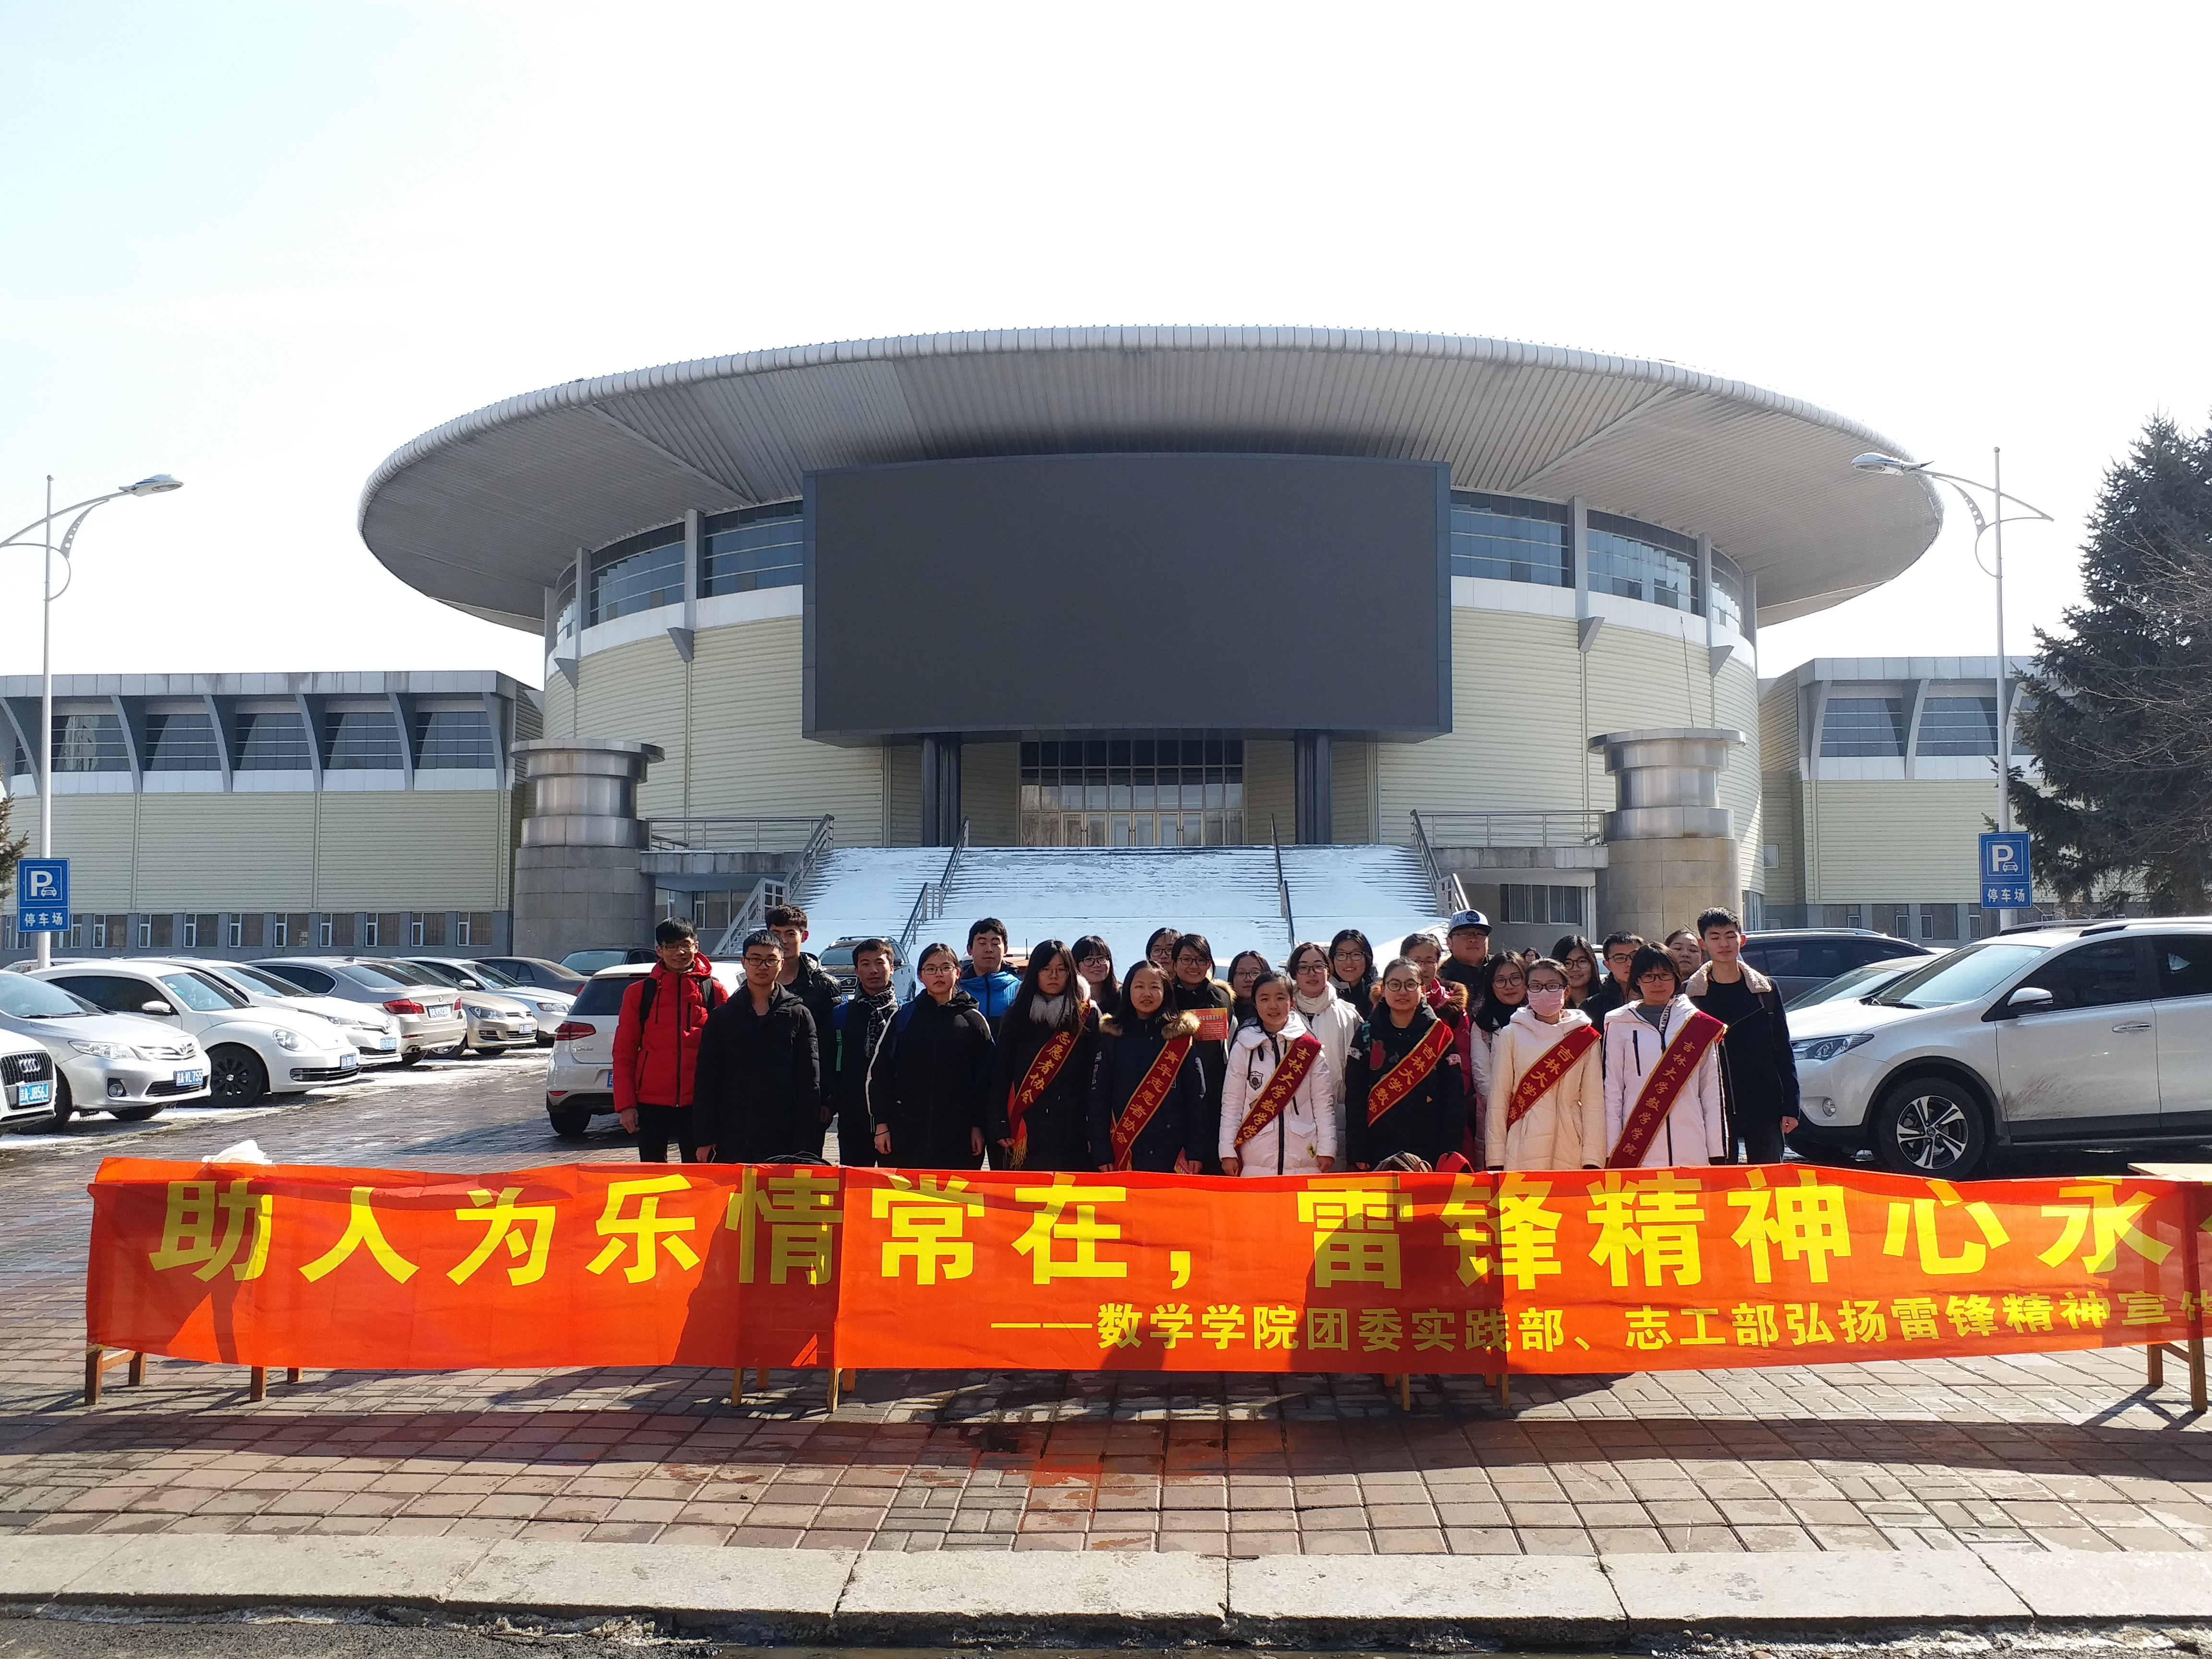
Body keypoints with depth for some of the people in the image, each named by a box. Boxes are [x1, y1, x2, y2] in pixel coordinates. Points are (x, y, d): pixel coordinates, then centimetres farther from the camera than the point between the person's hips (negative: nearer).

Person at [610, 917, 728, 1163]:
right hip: (651, 1102, 1)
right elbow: (624, 1053, 5)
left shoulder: (714, 992, 4)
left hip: (697, 1103, 0)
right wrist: (625, 1104, -2)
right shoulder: (639, 993, 5)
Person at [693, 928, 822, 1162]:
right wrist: (706, 1139, 0)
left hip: (783, 1144, -1)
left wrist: (806, 1147, -4)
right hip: (732, 1141, 2)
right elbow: (707, 1081, 9)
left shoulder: (799, 1016, 7)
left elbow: (810, 1086, 3)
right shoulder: (721, 1017, 11)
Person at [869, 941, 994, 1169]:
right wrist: (882, 1123, 1)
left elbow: (984, 1079, 7)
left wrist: (978, 1126, 0)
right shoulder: (903, 1017, 8)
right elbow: (879, 1071, 7)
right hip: (905, 1129, 1)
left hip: (956, 1134, -1)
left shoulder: (974, 1021, 7)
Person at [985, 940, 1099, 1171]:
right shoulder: (1015, 1017, 11)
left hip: (1073, 1137, -1)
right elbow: (1000, 1074, 9)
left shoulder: (1088, 1016, 6)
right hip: (1025, 1137, 1)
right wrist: (999, 1127, -2)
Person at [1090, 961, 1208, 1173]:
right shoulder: (1111, 1035, 7)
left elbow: (1197, 1095, 3)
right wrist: (1102, 1153, -2)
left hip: (1173, 1153, -1)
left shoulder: (1182, 1035, 5)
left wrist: (1196, 1151, -5)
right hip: (1124, 1153, 1)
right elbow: (1099, 1095, 5)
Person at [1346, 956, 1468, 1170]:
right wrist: (1359, 1154, -6)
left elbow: (1455, 1100, 1)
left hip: (1430, 1156, 0)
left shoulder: (1441, 1035, 4)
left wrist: (1448, 1155, -6)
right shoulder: (1367, 1034, 4)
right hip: (1379, 1156, 0)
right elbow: (1354, 1098, 2)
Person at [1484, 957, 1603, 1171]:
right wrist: (1495, 1161, 1)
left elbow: (1594, 1102, 7)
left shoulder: (1585, 1038, 8)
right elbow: (1498, 1100, 5)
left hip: (1570, 1154, 1)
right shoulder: (1511, 1035, 5)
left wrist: (1592, 1159, -1)